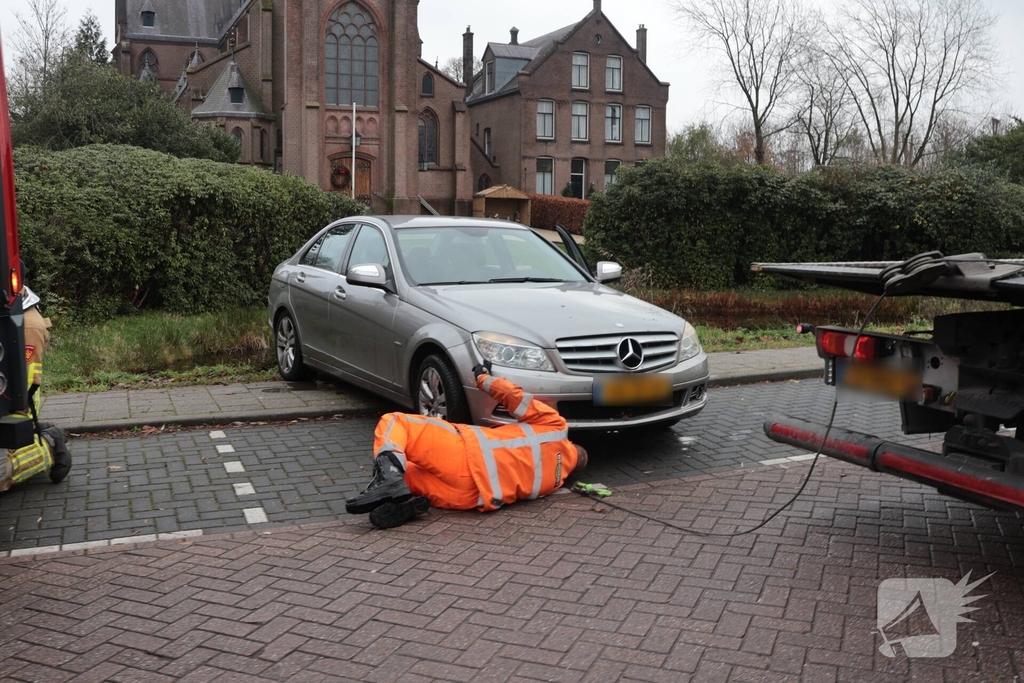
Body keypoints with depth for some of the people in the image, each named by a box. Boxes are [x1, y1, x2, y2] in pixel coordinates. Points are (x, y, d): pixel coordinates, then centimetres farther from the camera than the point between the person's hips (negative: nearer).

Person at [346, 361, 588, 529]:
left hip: (465, 456, -6)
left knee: (393, 422, 4)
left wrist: (485, 377, 22)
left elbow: (516, 399, 5)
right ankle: (406, 503, -10)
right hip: (469, 496, 6)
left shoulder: (556, 428, 11)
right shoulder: (555, 481, 22)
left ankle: (388, 475, -23)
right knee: (404, 474, 24)